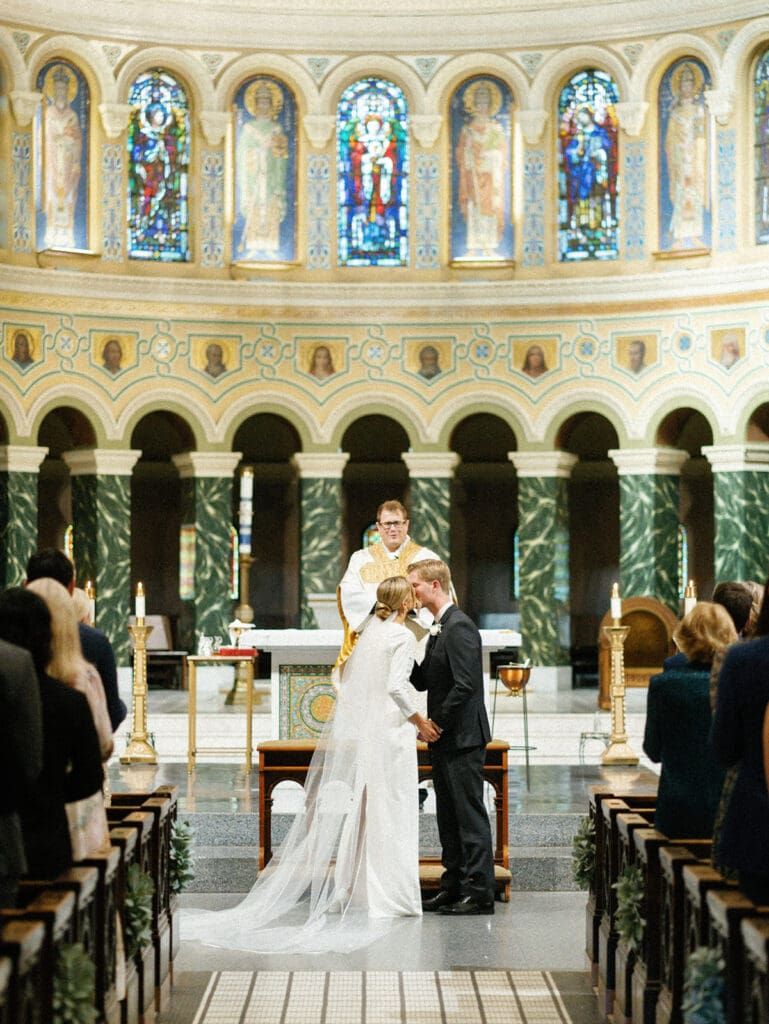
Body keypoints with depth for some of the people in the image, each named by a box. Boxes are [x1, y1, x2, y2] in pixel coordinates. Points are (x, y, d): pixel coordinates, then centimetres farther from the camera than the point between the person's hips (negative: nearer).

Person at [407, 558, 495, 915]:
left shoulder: (460, 627, -16)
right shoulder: (439, 628, 16)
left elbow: (465, 685, -22)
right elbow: (423, 682, 17)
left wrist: (437, 724, -17)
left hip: (462, 738, -10)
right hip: (443, 739, 10)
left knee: (470, 815, -5)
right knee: (448, 815, 13)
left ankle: (479, 892, -1)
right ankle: (453, 885, 20)